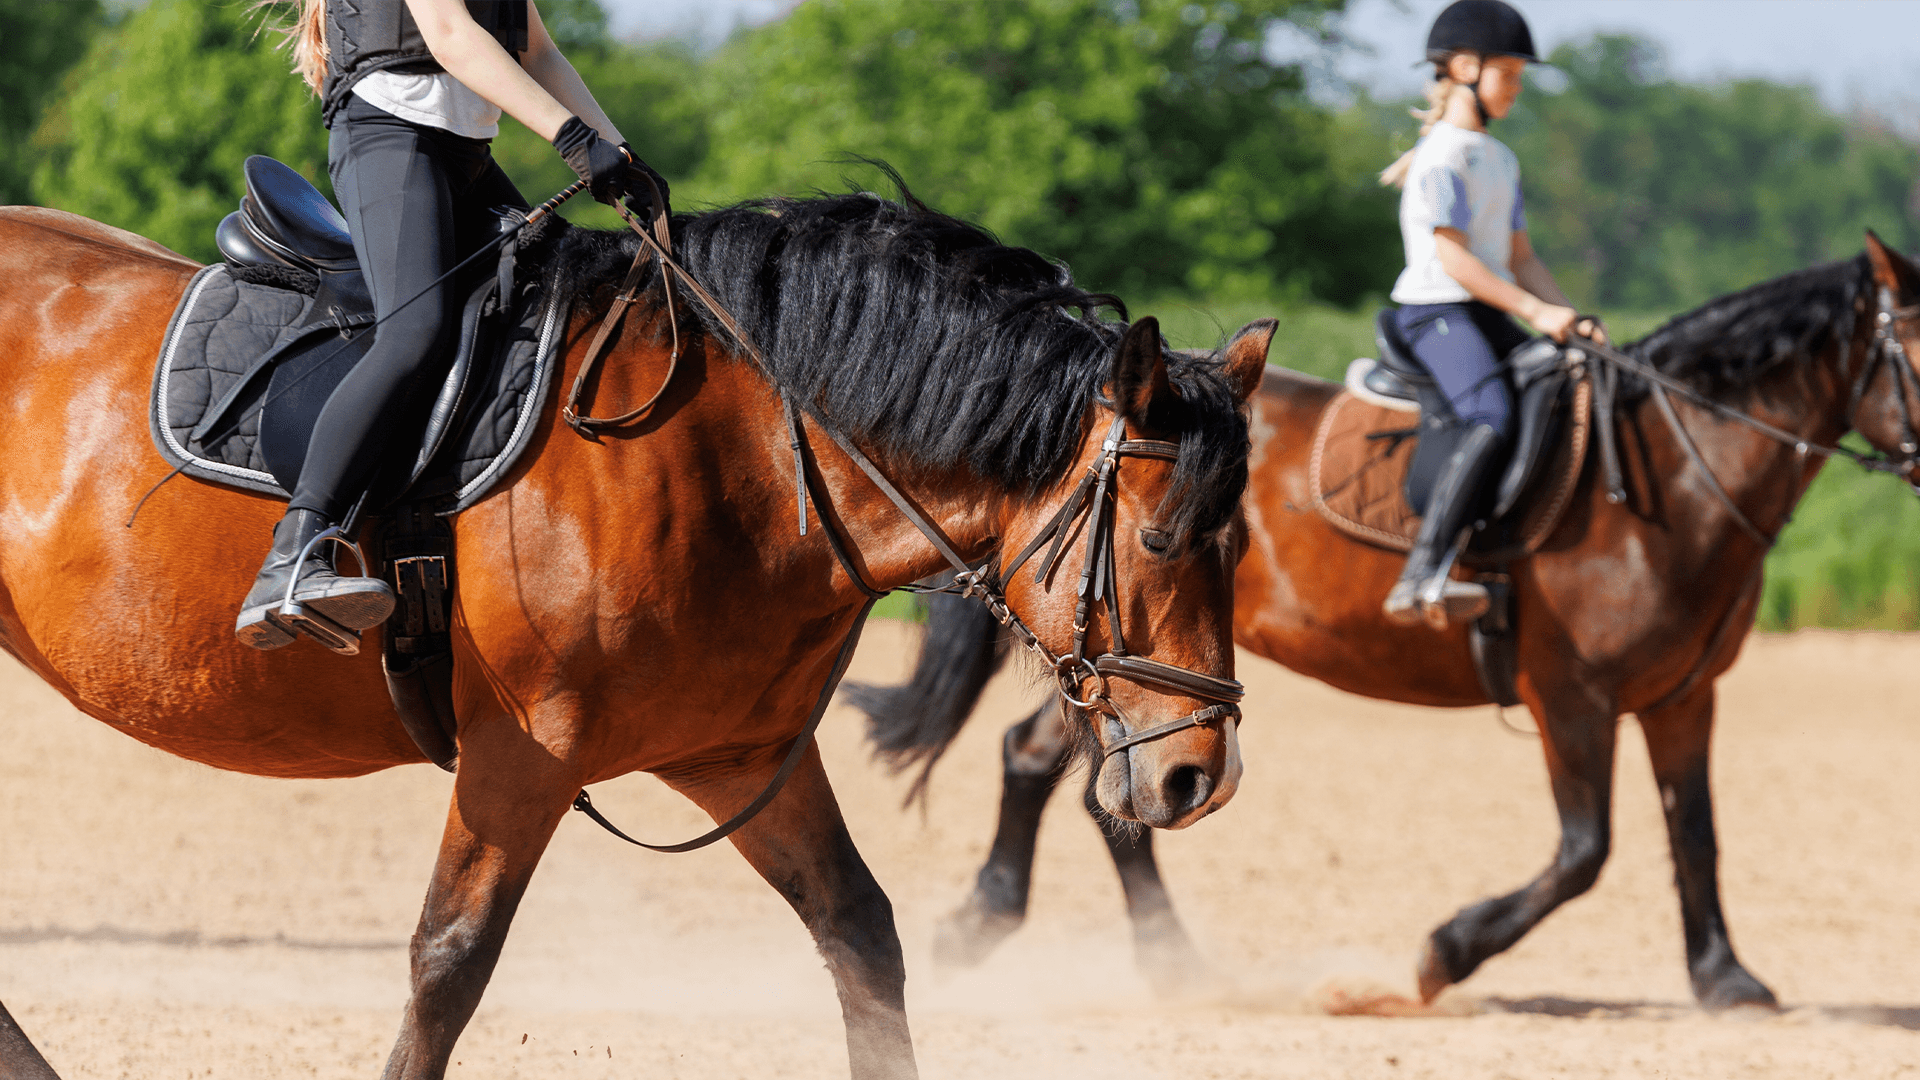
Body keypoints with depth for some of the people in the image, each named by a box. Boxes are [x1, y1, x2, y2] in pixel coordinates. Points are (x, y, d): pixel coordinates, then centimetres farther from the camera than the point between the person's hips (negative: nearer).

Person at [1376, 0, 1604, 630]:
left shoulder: (1501, 160, 20)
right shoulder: (1443, 154, -9)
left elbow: (1519, 258, 19)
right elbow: (1452, 255, -16)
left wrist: (1569, 317, 3)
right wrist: (1536, 311, -19)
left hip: (1490, 314, 10)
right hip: (1435, 311, -10)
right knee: (1493, 419, -31)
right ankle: (1422, 576, -40)